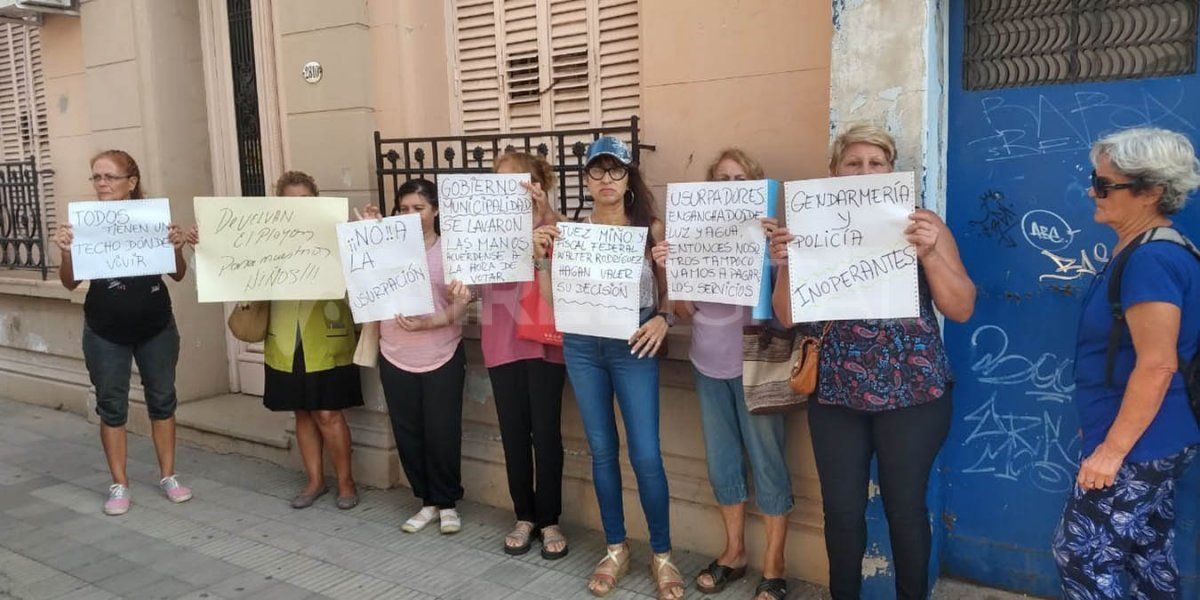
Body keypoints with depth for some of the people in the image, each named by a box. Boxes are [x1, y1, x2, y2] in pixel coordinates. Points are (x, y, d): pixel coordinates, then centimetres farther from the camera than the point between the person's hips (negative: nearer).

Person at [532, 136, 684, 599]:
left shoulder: (651, 229, -1)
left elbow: (670, 290, 4)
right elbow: (553, 300, 4)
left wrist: (663, 319, -16)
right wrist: (541, 258, -9)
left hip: (633, 347, -2)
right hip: (582, 347, 3)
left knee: (645, 455, -3)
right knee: (602, 450, 12)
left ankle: (661, 554, 17)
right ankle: (615, 548, 27)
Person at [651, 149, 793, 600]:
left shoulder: (765, 234, -7)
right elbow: (685, 312, 6)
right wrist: (668, 270, -10)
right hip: (708, 364, 5)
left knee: (766, 462, 4)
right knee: (721, 461, 14)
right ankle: (734, 552, 32)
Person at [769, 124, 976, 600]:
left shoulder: (922, 224, -1)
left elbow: (962, 309, -5)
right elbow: (788, 316, 3)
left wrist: (930, 253, -20)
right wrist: (784, 266, -16)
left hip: (912, 391, -1)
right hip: (835, 393, 2)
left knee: (904, 505, 7)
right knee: (840, 509, 6)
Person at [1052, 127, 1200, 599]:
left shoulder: (1151, 260, -22)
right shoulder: (1141, 253, 10)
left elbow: (1157, 366, -25)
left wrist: (1112, 448, -21)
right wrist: (1111, 436, 23)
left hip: (1137, 445, -10)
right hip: (1156, 441, 10)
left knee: (1080, 555, -2)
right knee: (1147, 549, 18)